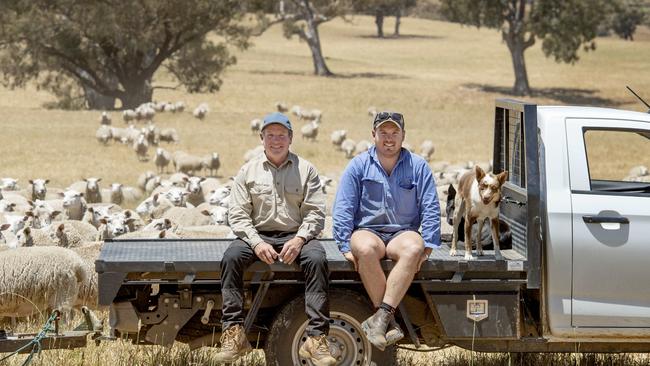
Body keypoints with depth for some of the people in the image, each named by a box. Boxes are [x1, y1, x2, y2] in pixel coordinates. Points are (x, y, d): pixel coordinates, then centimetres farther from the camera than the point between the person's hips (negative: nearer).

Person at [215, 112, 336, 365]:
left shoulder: (306, 169, 11)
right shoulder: (248, 171, 11)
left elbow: (315, 213, 3)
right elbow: (238, 214, 4)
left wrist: (299, 239, -15)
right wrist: (256, 243, -13)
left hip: (295, 236, -1)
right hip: (258, 235, 1)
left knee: (317, 258, -32)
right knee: (231, 256, -30)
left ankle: (317, 338, -34)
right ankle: (234, 333, -31)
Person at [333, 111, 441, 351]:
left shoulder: (418, 167, 7)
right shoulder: (359, 165, 5)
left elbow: (430, 210, 3)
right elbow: (343, 209, 1)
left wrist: (427, 247, -9)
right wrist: (346, 247, -10)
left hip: (403, 232, 0)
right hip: (367, 230, 0)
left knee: (413, 249, -35)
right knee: (366, 249, -37)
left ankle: (381, 316, -40)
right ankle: (389, 322, -33)